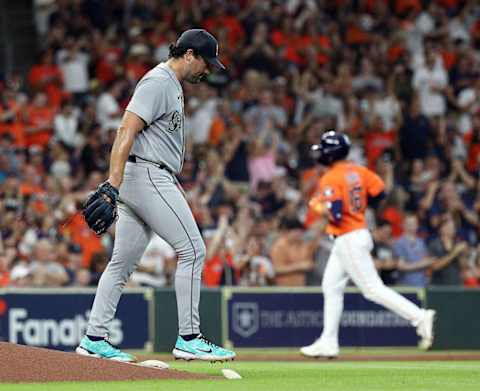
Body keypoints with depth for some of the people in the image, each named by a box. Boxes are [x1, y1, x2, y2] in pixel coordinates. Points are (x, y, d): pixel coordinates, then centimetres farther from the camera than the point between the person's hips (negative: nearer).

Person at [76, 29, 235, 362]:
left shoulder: (172, 85, 20)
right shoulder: (158, 82, -12)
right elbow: (127, 131, -21)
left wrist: (175, 187, 26)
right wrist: (112, 185, -29)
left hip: (156, 179, 10)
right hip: (146, 175, -10)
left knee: (123, 262, 10)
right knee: (192, 249, -9)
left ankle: (94, 339, 12)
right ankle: (188, 339, -8)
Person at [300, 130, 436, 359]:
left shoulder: (331, 179, -17)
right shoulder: (358, 171, 7)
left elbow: (334, 214, -25)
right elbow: (379, 193, 6)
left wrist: (317, 205, -6)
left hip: (348, 240, -10)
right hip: (359, 232, 10)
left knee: (373, 289, -9)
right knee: (331, 287, 14)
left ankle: (419, 317, -13)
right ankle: (328, 343, 17)